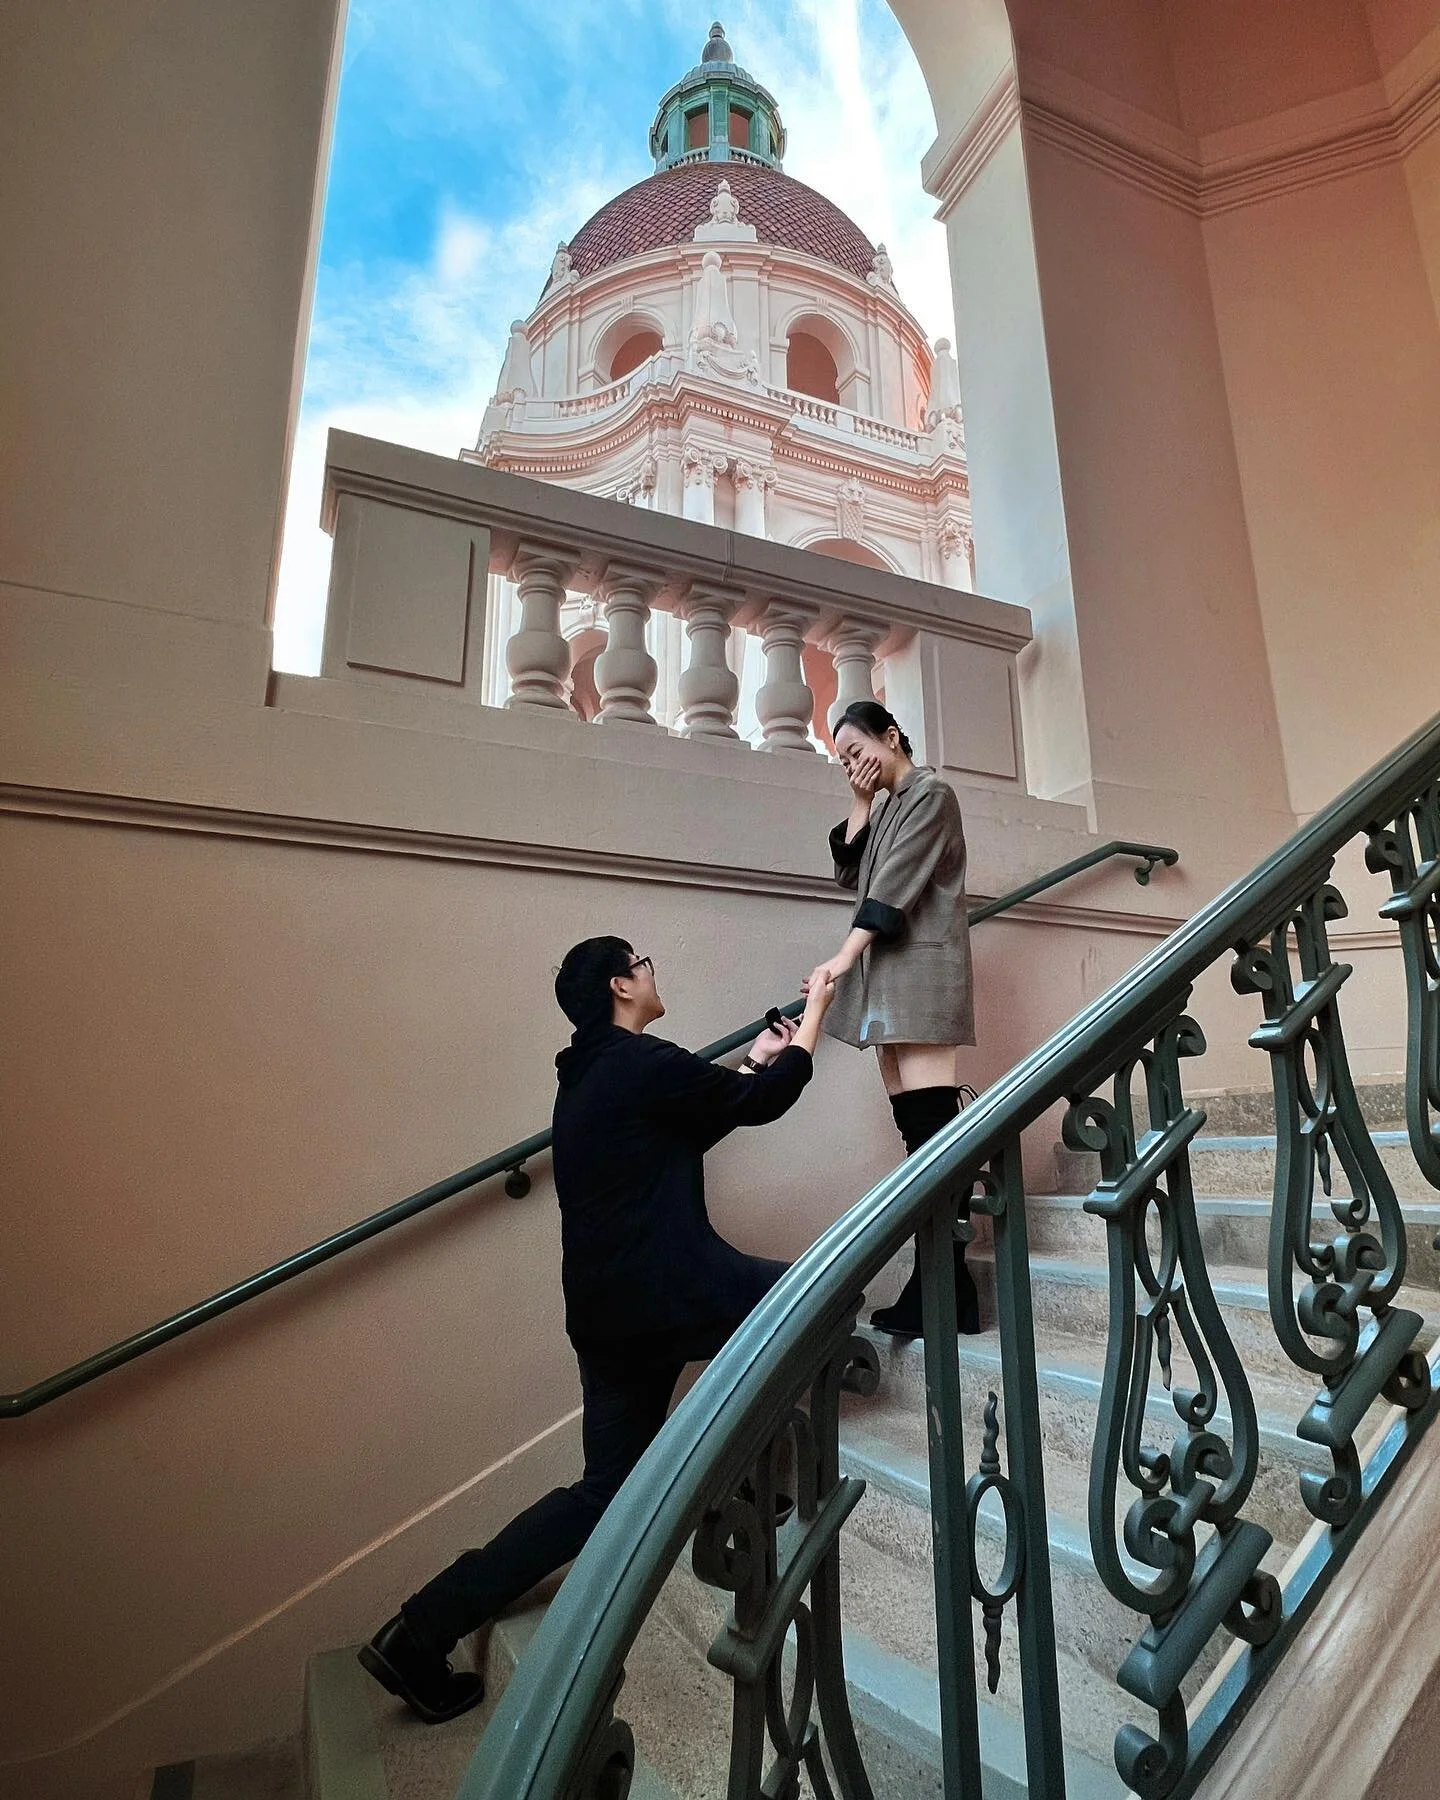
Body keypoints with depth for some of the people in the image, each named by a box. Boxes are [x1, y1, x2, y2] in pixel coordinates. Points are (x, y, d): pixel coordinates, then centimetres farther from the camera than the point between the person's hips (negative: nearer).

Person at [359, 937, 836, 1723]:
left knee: (606, 1491, 18)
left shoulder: (587, 1079, 14)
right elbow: (768, 1102, -5)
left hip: (608, 1314, 9)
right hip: (672, 1299, -9)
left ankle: (423, 1631, 14)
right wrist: (816, 1008, 9)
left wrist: (752, 1064, 27)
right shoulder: (644, 1065, -15)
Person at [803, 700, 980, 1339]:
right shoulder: (884, 807, 26)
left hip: (919, 969, -8)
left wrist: (845, 954, -19)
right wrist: (860, 804, 10)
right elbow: (849, 873, 16)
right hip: (886, 976, 8)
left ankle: (947, 1292, -11)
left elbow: (896, 882, -12)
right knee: (915, 1130, 3)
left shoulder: (930, 792, 0)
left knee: (931, 1125, -12)